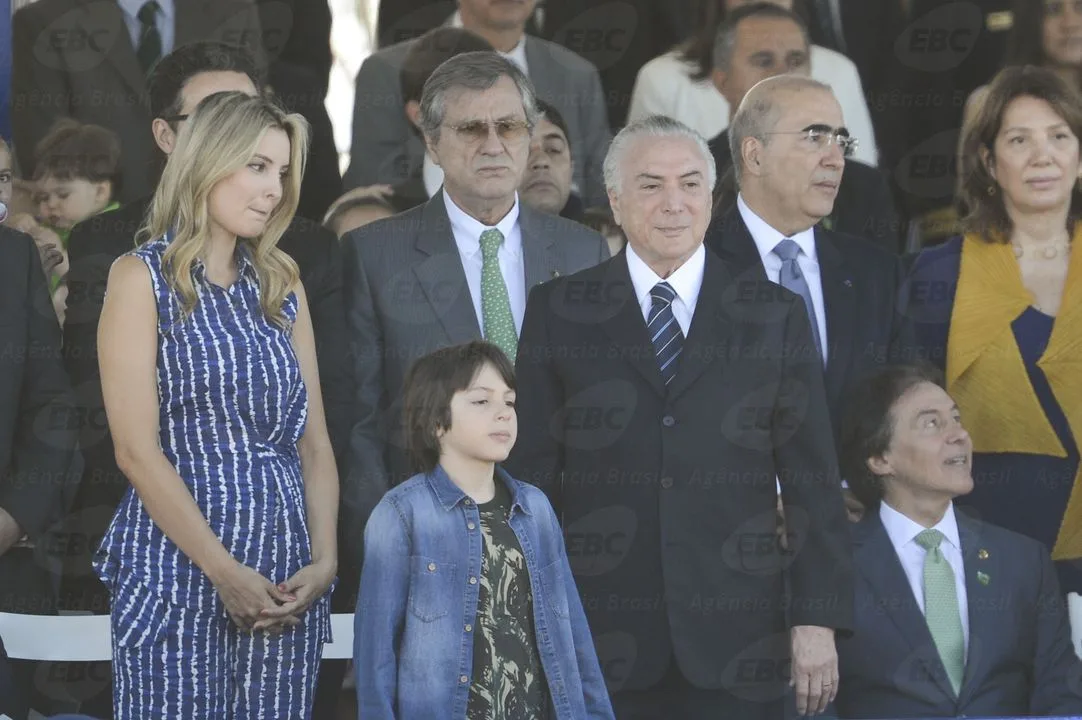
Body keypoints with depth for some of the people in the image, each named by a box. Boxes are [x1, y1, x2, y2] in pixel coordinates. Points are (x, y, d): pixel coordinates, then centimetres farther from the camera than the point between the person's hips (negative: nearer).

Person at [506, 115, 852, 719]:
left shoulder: (777, 316, 8)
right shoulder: (558, 312, 8)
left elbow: (813, 482, 6)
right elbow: (531, 470, 6)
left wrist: (818, 620, -1)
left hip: (734, 645, 0)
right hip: (600, 642, 0)